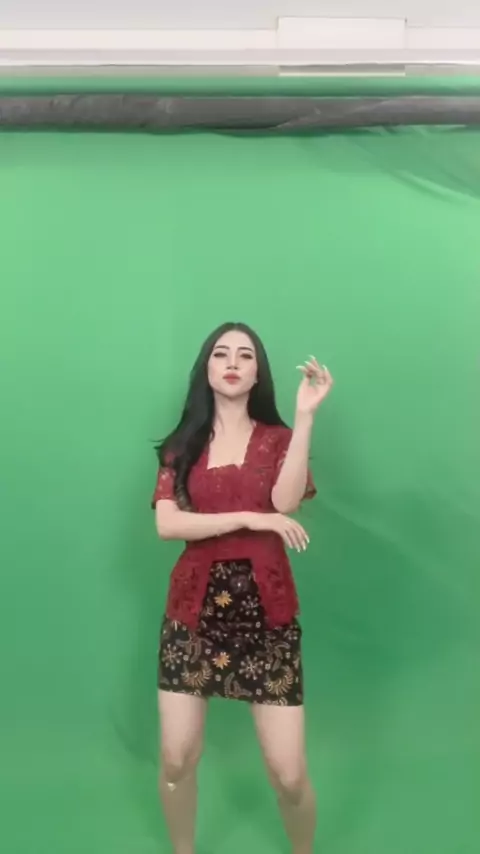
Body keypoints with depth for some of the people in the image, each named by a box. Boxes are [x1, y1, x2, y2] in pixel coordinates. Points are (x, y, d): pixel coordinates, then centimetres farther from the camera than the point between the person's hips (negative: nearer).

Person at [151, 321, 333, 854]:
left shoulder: (278, 439, 5)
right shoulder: (182, 445, 7)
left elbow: (285, 501, -17)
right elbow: (166, 524, -7)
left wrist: (305, 414, -19)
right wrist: (251, 518, -14)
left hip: (264, 611, -1)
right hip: (195, 606, 2)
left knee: (288, 773, -2)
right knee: (176, 758, 4)